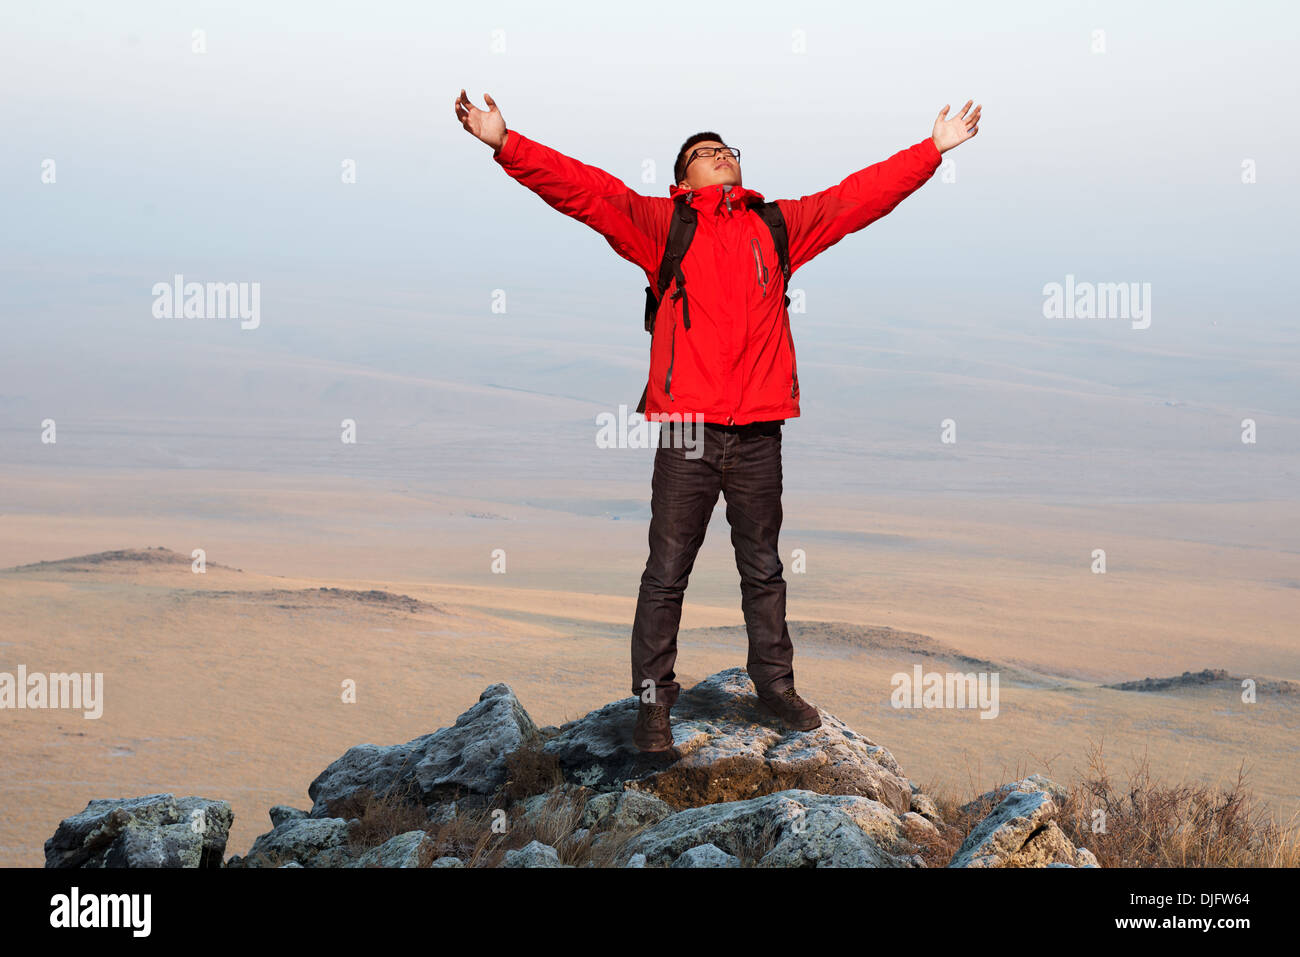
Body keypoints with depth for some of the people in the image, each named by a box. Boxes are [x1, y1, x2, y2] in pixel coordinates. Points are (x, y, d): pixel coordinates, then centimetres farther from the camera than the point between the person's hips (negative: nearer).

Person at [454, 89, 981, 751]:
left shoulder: (781, 225, 15)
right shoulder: (661, 223, 5)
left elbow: (861, 196, 19)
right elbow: (582, 188, -3)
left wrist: (932, 149, 20)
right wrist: (506, 144, -13)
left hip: (757, 434, 3)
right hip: (687, 430, -3)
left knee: (763, 570, 14)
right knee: (667, 572, 2)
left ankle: (775, 684, 26)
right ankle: (654, 698, 11)